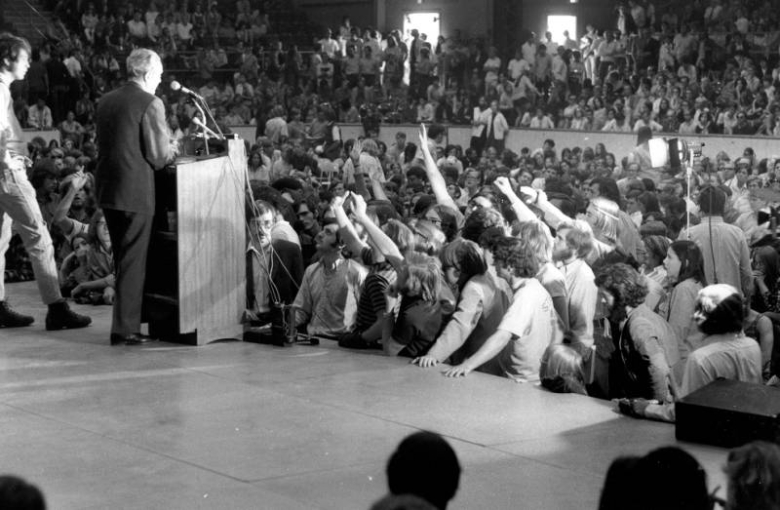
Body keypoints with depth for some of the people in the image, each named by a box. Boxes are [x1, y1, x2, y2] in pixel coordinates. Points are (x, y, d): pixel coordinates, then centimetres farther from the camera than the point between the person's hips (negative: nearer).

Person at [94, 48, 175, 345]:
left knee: (122, 259, 18)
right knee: (133, 261, 1)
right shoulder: (150, 103, -12)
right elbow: (160, 154, -14)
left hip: (106, 187, 7)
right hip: (134, 190, -7)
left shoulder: (106, 101, 9)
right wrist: (171, 151, 9)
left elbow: (105, 144, 15)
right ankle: (125, 329, 2)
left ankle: (125, 322, 25)